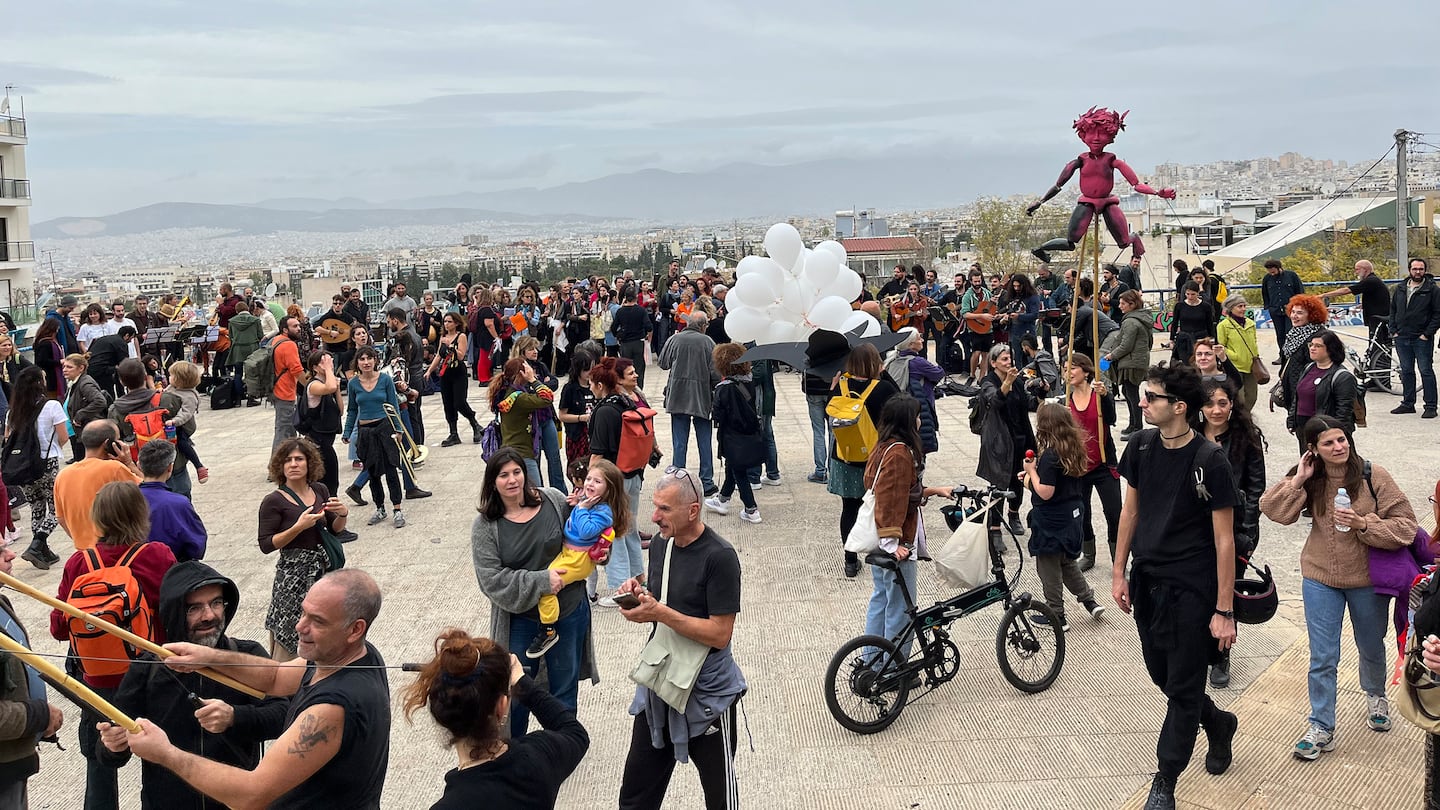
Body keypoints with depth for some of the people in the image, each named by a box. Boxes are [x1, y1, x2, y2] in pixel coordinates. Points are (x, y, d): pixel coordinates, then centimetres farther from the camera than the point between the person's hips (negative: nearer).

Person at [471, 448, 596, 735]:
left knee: (564, 691, 16)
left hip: (569, 614, 2)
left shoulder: (553, 500, -5)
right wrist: (541, 581, -22)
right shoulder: (485, 527, -10)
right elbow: (493, 581, -16)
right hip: (520, 619, -1)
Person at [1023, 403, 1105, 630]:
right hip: (1072, 515, 8)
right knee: (1067, 562, 26)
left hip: (1051, 522, -8)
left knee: (1049, 568, 6)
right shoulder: (1075, 450, 2)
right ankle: (1089, 600, 27)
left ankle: (1056, 616, 15)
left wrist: (1032, 470, -14)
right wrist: (1031, 477, 14)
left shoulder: (1050, 455, -24)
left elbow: (1045, 492, -25)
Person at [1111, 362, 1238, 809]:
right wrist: (1119, 572, 9)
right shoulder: (1140, 446, 0)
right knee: (1161, 673, 17)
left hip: (1191, 588, -6)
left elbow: (1224, 539, -14)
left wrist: (1224, 610, -14)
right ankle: (1218, 723, 44)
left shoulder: (1210, 461, -17)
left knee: (1183, 688, 3)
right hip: (1147, 581, 6)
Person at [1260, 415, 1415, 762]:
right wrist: (1298, 480, -22)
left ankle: (1375, 696, 52)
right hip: (1321, 580, 1)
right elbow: (1274, 511, -16)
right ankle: (1322, 728, 15)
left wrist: (1363, 524, -28)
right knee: (1322, 658, 3)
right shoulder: (1311, 480, -7)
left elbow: (1406, 526, -16)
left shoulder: (1373, 476, -15)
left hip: (1366, 580, -1)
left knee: (1371, 647, 23)